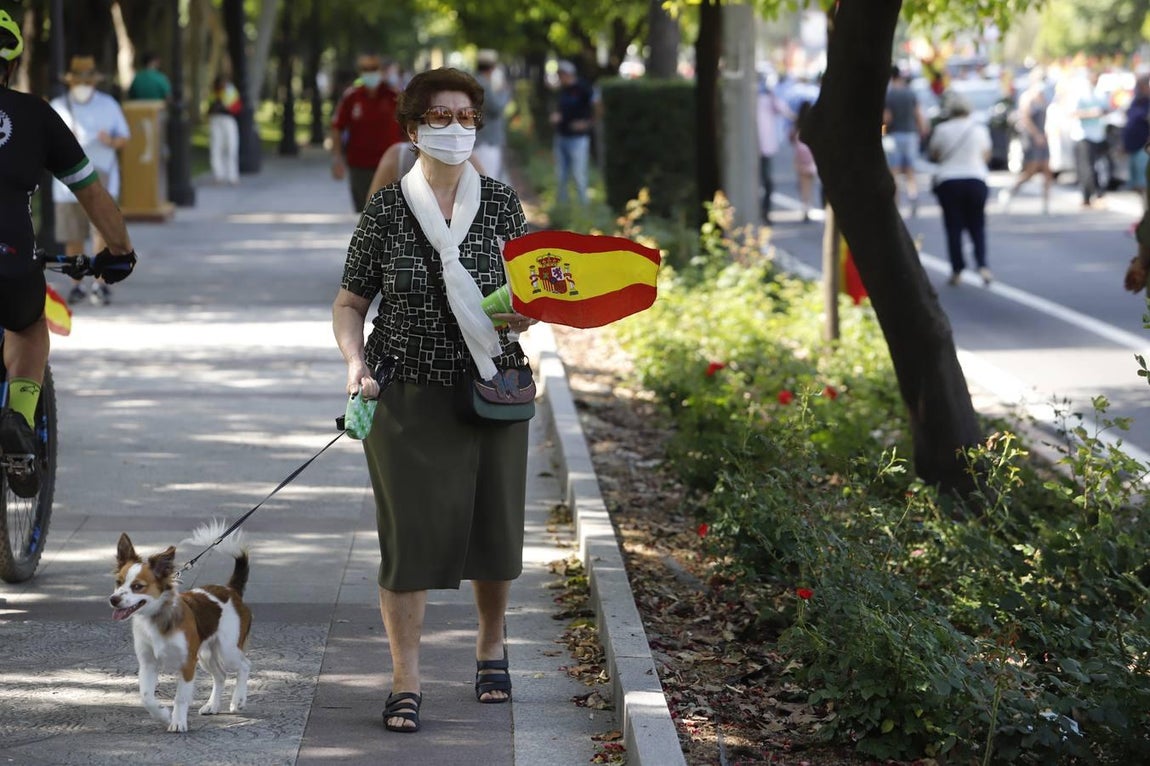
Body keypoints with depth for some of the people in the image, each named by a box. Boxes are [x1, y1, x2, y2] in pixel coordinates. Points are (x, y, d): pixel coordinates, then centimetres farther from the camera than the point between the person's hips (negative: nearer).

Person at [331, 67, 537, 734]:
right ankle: (407, 681, 1)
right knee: (411, 530, -5)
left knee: (494, 522, 10)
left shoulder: (500, 203, 4)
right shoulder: (388, 210, -1)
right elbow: (350, 304, 4)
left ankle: (492, 648, 34)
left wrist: (524, 315, -10)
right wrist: (356, 361, -13)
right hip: (409, 395, -2)